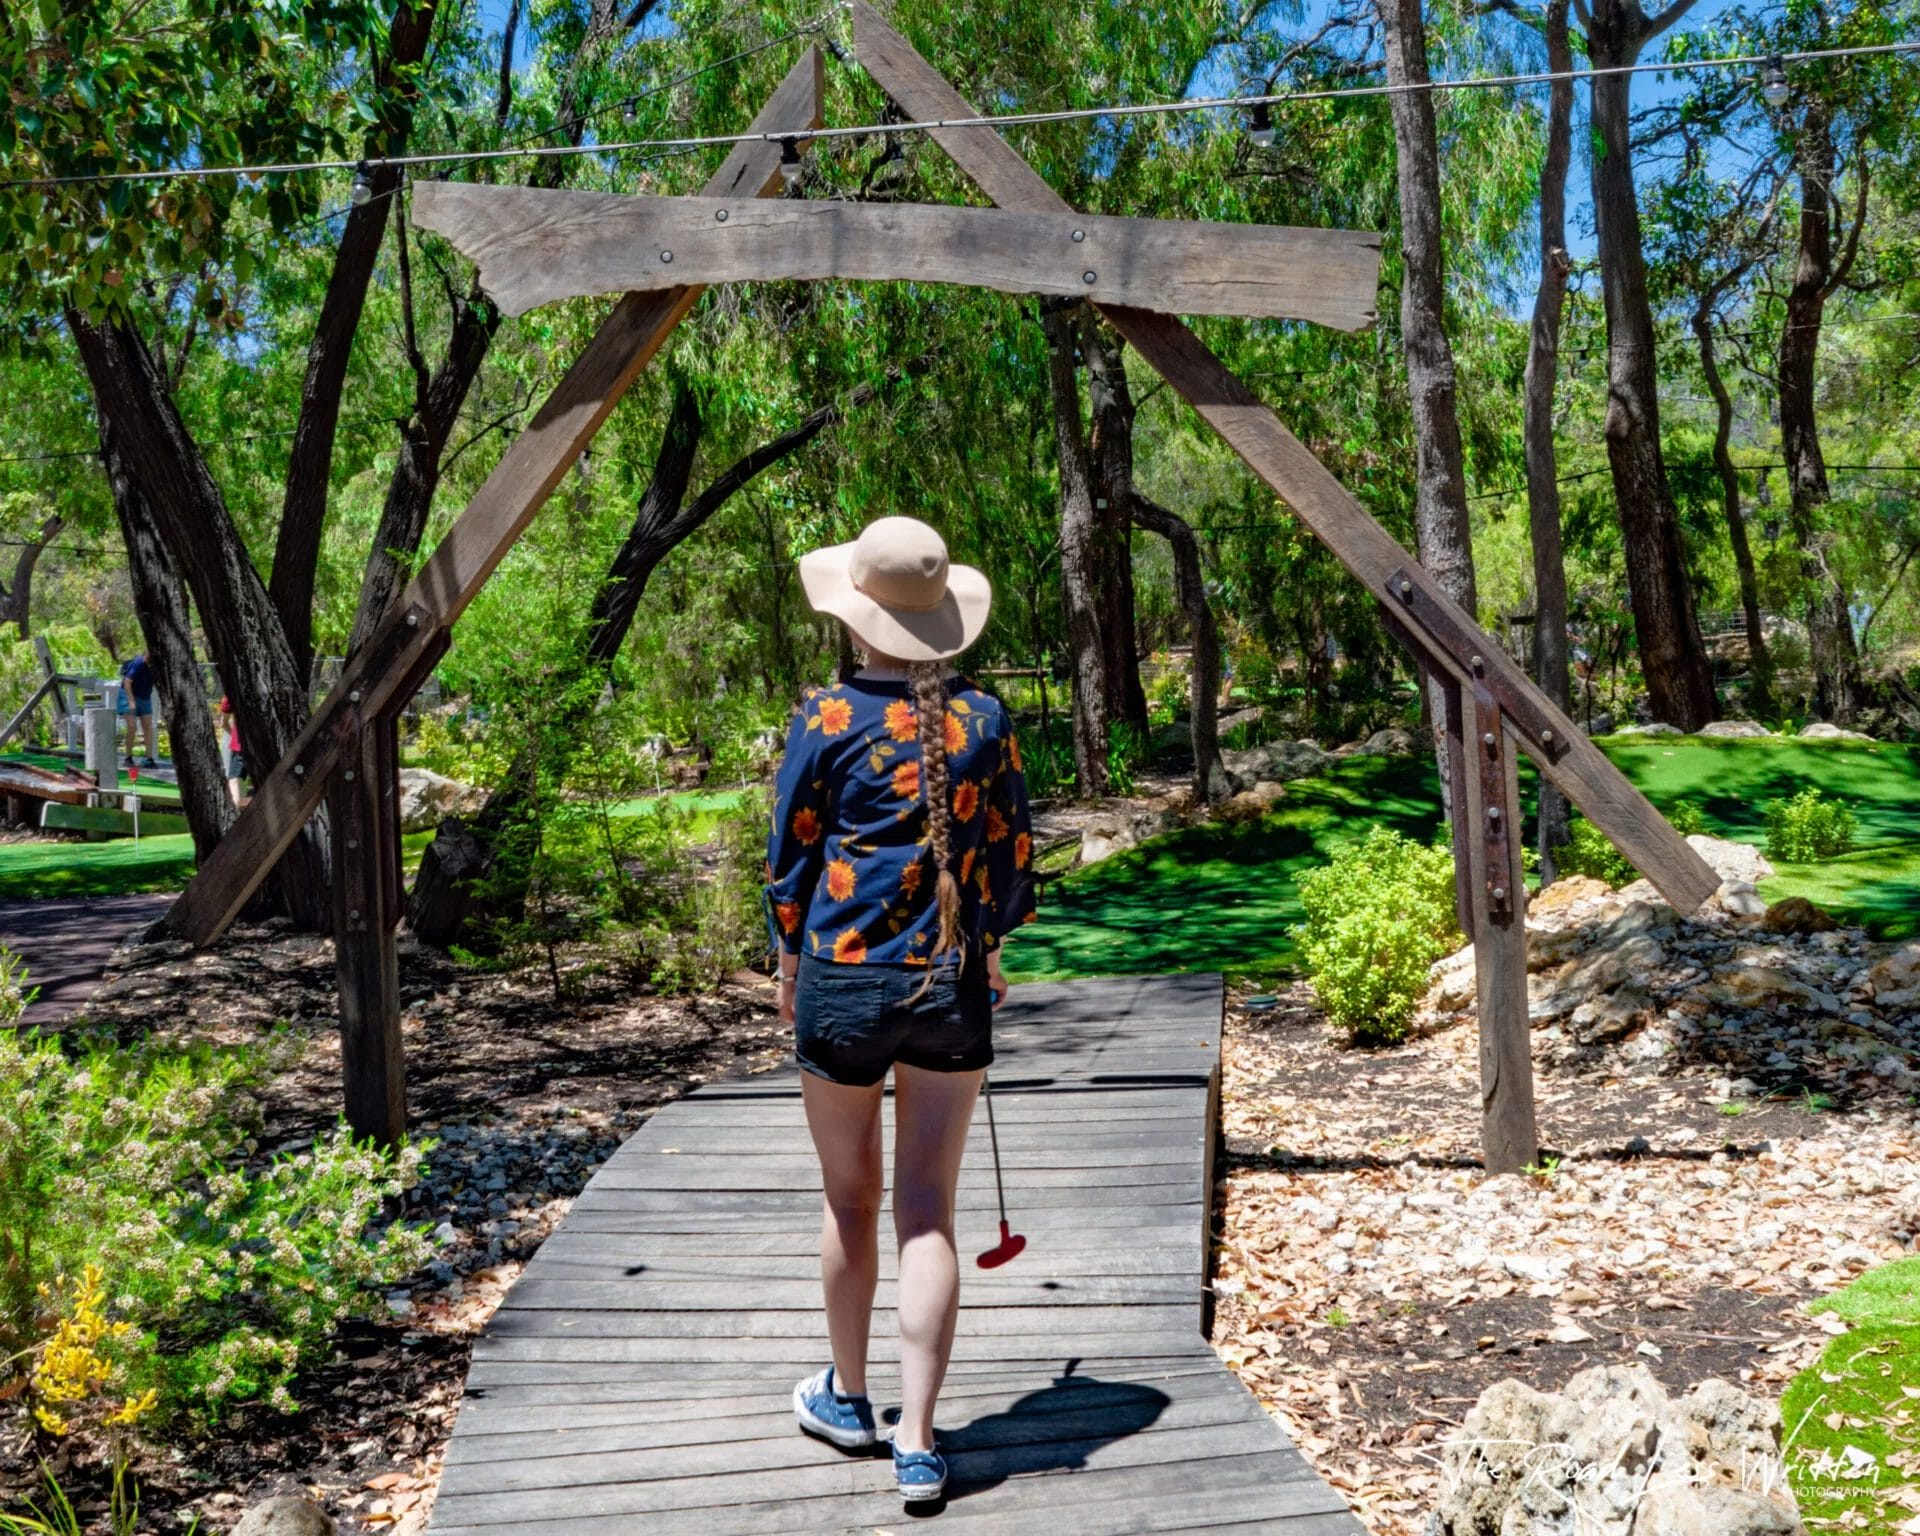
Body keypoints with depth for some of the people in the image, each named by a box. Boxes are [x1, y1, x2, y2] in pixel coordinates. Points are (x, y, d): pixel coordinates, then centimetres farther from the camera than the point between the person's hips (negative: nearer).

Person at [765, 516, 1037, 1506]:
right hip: (953, 985, 2)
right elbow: (1011, 859, 8)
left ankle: (847, 1398, 34)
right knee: (928, 1210, 5)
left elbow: (791, 859, -1)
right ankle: (917, 1445, 3)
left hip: (844, 979, -2)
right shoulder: (983, 721, 0)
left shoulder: (829, 718, -7)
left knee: (852, 1200, 15)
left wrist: (790, 967, 14)